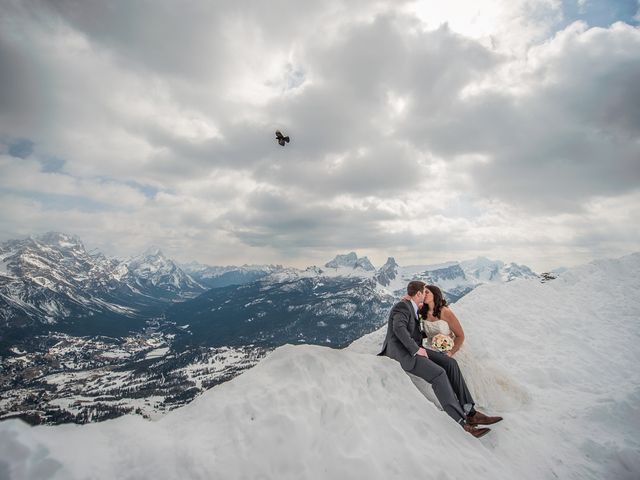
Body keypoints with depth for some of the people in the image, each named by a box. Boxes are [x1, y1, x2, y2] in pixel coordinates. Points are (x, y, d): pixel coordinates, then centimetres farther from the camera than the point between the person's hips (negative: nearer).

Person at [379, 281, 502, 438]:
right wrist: (416, 349, -24)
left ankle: (470, 412, -5)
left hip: (412, 350, 10)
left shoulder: (410, 307, 19)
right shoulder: (403, 306, -12)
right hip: (402, 353, -10)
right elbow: (398, 328, -29)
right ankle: (462, 422, -17)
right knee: (438, 374, -25)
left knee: (450, 363, -5)